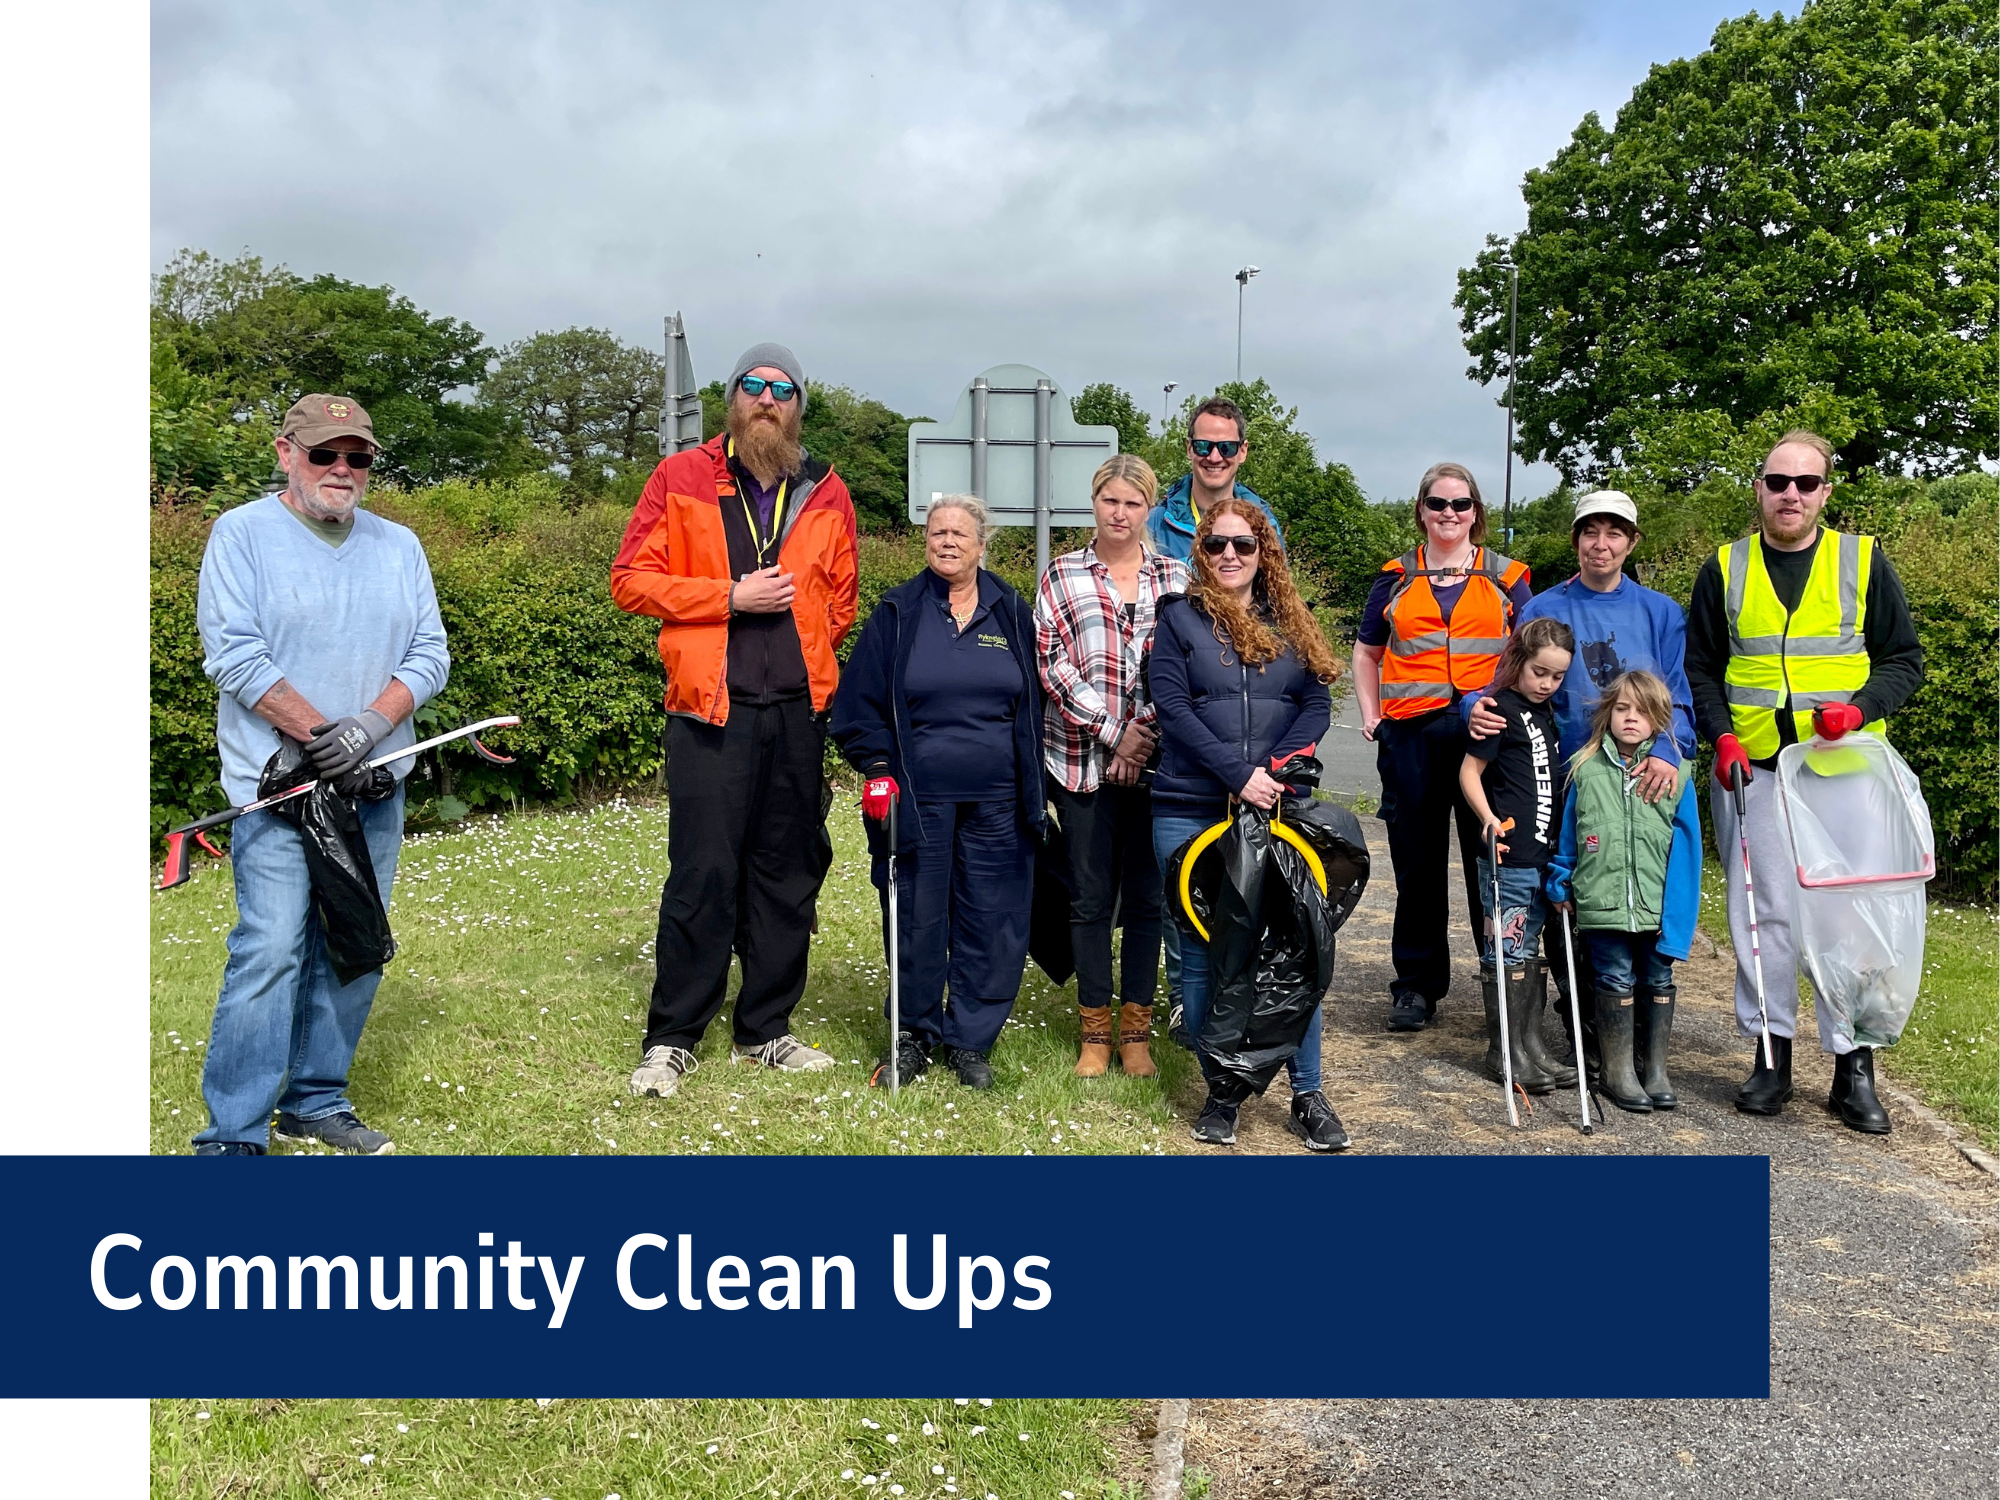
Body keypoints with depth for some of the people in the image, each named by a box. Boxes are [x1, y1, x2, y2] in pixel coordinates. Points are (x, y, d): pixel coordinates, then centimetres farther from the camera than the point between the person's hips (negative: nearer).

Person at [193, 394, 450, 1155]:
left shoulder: (399, 545, 12)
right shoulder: (242, 534, 0)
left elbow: (429, 653, 5)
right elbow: (233, 653, -10)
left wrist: (370, 725, -12)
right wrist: (321, 737, -15)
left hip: (376, 785, 5)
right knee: (270, 950, -12)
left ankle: (316, 1103, 21)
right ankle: (234, 1134, -5)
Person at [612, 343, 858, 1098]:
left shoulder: (826, 494, 12)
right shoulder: (681, 478, 3)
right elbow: (630, 579, -2)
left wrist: (812, 647, 8)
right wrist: (730, 596, -11)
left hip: (798, 712, 4)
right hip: (711, 711, -4)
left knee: (788, 874, 9)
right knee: (702, 876, -5)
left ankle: (766, 1028, 22)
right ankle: (671, 1039, 8)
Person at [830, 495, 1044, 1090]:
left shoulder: (1012, 612, 10)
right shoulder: (897, 613, 5)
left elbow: (1033, 704, 13)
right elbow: (860, 701, 5)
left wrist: (1032, 790, 8)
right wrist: (878, 768, -7)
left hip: (996, 802, 2)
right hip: (918, 800, -1)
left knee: (992, 922, 3)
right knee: (917, 920, 3)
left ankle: (969, 1039, 18)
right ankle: (914, 1035, 20)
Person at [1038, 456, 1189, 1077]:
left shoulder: (1175, 577, 8)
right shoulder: (1062, 575, 5)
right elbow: (1052, 663, -4)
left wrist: (1146, 732, -11)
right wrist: (1113, 733, -11)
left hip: (1155, 760, 1)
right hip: (1083, 759, -1)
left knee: (1146, 894, 6)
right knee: (1091, 897, 5)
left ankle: (1136, 1029, 17)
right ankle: (1095, 1030, 17)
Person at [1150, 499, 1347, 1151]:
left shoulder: (1292, 623, 13)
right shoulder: (1178, 617, 3)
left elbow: (1316, 704, 6)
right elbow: (1171, 705, -8)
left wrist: (1276, 768, -11)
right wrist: (1238, 774, -16)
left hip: (1279, 807, 2)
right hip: (1191, 811, -2)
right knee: (1202, 953, 3)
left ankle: (1307, 1095, 14)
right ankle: (1221, 1092, 17)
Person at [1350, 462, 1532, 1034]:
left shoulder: (1505, 577, 12)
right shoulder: (1397, 578, 13)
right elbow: (1367, 651, 21)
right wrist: (1370, 713, 8)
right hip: (1412, 735, 1)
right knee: (1418, 863, 4)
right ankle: (1417, 986, 14)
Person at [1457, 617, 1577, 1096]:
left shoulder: (1546, 714, 15)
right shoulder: (1503, 710, -9)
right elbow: (1469, 771, -11)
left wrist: (1561, 847, 18)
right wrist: (1488, 818, -24)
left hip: (1543, 855, 8)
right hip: (1507, 857, -8)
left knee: (1526, 951, 14)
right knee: (1506, 953, -2)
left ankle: (1531, 1046, 22)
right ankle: (1504, 1052, 6)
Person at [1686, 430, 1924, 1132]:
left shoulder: (1863, 561, 5)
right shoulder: (1725, 569, 7)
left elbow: (1904, 659, 6)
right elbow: (1701, 668, 11)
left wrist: (1859, 709, -13)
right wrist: (1722, 736, -5)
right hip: (1754, 771, 1)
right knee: (1765, 912, 3)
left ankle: (1854, 1069, 9)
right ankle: (1772, 1056, 14)